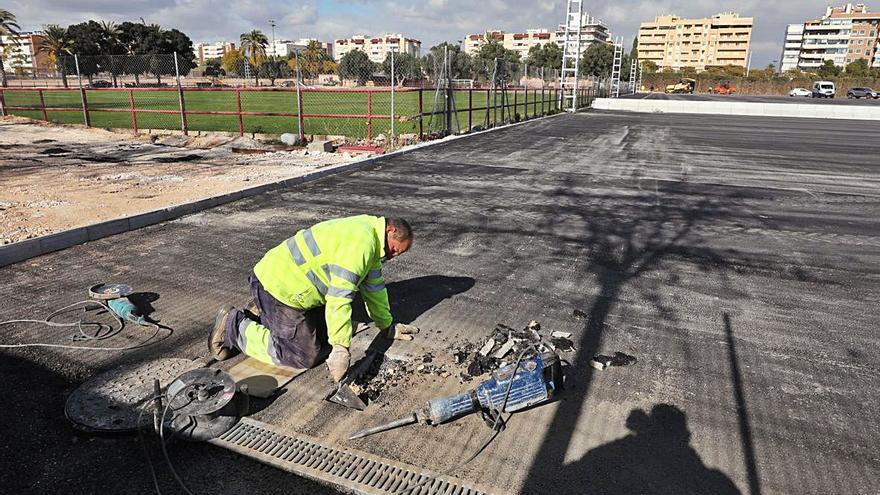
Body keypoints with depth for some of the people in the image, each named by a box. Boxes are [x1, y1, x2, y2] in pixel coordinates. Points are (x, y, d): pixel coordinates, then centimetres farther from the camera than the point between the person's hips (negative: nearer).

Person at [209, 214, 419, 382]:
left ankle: (261, 314, 24)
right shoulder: (360, 244, -24)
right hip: (279, 288, -10)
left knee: (325, 334, 16)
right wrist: (341, 349, -26)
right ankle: (234, 325, 4)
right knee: (303, 357, -7)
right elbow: (339, 298, -29)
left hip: (291, 281, 10)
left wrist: (388, 326, 22)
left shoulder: (369, 237, 9)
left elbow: (373, 285, 18)